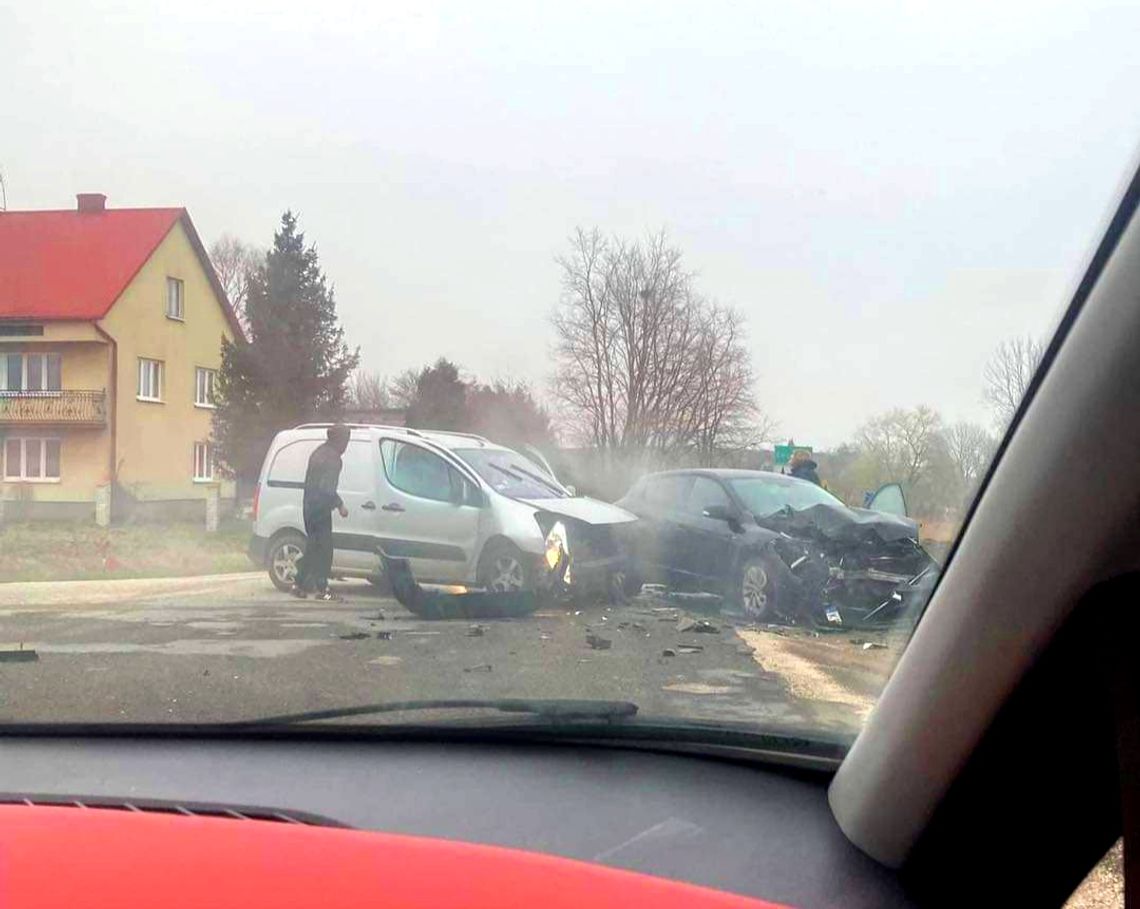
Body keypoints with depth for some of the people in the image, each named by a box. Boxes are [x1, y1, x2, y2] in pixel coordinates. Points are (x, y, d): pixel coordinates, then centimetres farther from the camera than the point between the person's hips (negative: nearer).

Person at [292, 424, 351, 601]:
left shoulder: (319, 452, 16)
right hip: (320, 507, -9)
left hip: (309, 505, 9)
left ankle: (299, 585, 16)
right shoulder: (332, 457, -14)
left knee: (313, 546, 15)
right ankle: (322, 589, -3)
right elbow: (327, 488, -20)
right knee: (324, 548, -4)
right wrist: (340, 505, -12)